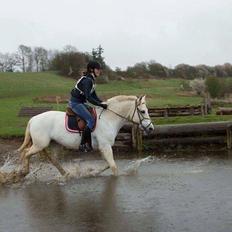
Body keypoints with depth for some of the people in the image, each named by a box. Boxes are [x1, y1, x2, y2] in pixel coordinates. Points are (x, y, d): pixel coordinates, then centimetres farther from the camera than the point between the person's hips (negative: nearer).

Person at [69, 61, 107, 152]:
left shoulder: (91, 80, 10)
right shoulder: (87, 80, -21)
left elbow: (93, 95, 14)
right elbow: (88, 97, -28)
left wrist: (102, 102, 1)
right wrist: (100, 105, -26)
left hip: (80, 102, 11)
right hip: (76, 103, -11)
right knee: (91, 120, -19)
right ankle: (83, 144, -19)